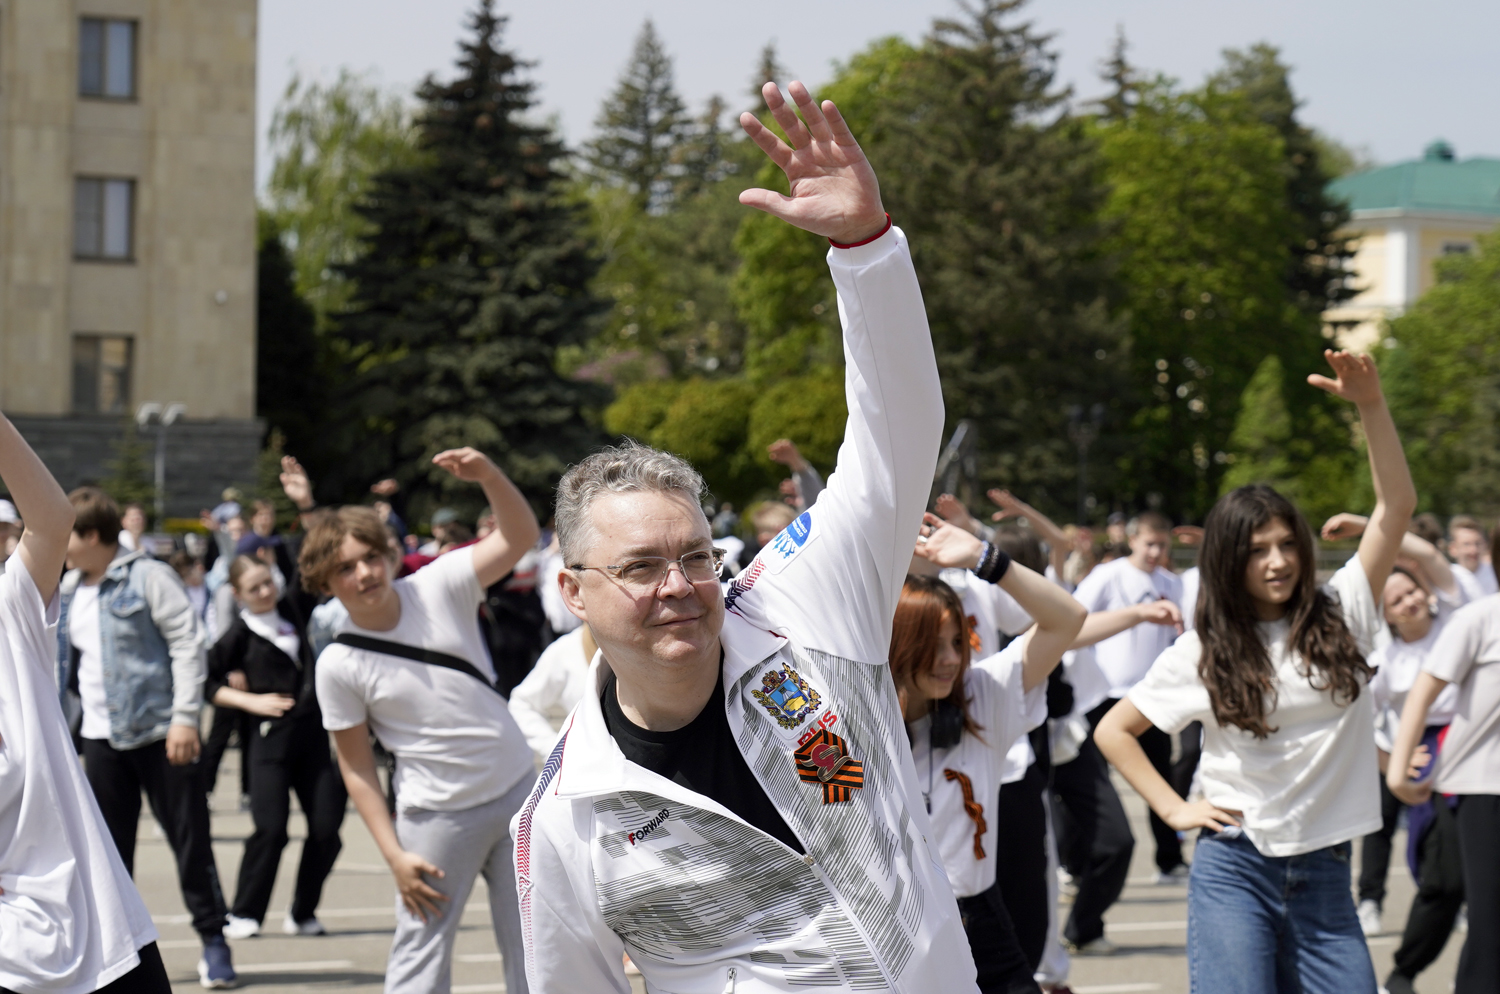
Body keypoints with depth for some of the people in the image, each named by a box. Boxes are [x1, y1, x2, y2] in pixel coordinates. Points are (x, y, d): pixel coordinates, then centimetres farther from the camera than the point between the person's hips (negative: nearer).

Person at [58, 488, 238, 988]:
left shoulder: (149, 577, -9)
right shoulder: (67, 591, 12)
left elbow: (188, 644, -13)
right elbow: (61, 662, 22)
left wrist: (185, 717, -19)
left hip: (159, 733, -6)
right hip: (101, 737, 6)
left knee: (189, 837, -1)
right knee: (109, 847, 8)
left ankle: (213, 941, 9)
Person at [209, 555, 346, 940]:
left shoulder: (292, 609, 8)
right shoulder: (239, 635, -3)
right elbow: (207, 683, -2)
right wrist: (251, 701, -9)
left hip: (312, 732, 5)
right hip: (270, 738, -5)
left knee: (327, 827, -1)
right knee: (271, 828, -11)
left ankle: (303, 914, 12)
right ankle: (244, 915, 2)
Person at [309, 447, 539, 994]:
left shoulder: (437, 587, -7)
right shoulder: (339, 665, -11)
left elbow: (519, 536, -15)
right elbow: (357, 768, -5)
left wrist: (488, 475, -33)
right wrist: (395, 855, -10)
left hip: (518, 790, 3)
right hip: (437, 815, -3)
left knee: (531, 946, 11)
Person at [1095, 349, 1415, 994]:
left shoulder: (1338, 617, 4)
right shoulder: (1203, 651, 2)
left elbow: (1396, 507, -5)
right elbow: (1113, 731, 9)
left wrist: (1371, 405, -15)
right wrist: (1174, 809, 0)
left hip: (1324, 874, 2)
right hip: (1234, 871, -2)